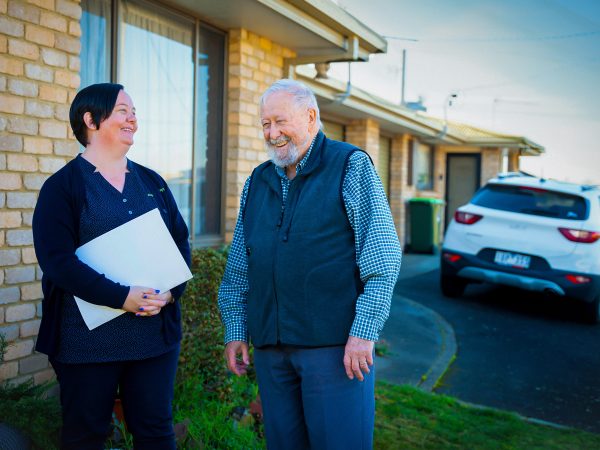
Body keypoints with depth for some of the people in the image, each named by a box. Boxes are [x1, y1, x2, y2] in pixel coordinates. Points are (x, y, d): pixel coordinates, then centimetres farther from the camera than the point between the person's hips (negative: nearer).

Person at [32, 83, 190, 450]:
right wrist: (122, 297, -21)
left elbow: (181, 243, 11)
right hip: (88, 337, -3)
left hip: (155, 333, 4)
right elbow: (57, 259, -12)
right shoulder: (63, 186, -2)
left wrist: (171, 292, -8)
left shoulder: (152, 183, 12)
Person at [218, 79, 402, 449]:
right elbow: (238, 268, 17)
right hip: (269, 348, 5)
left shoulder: (351, 166, -2)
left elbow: (383, 258, -9)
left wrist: (364, 332, -15)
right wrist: (235, 330, 12)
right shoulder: (257, 182, 13)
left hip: (334, 345, -5)